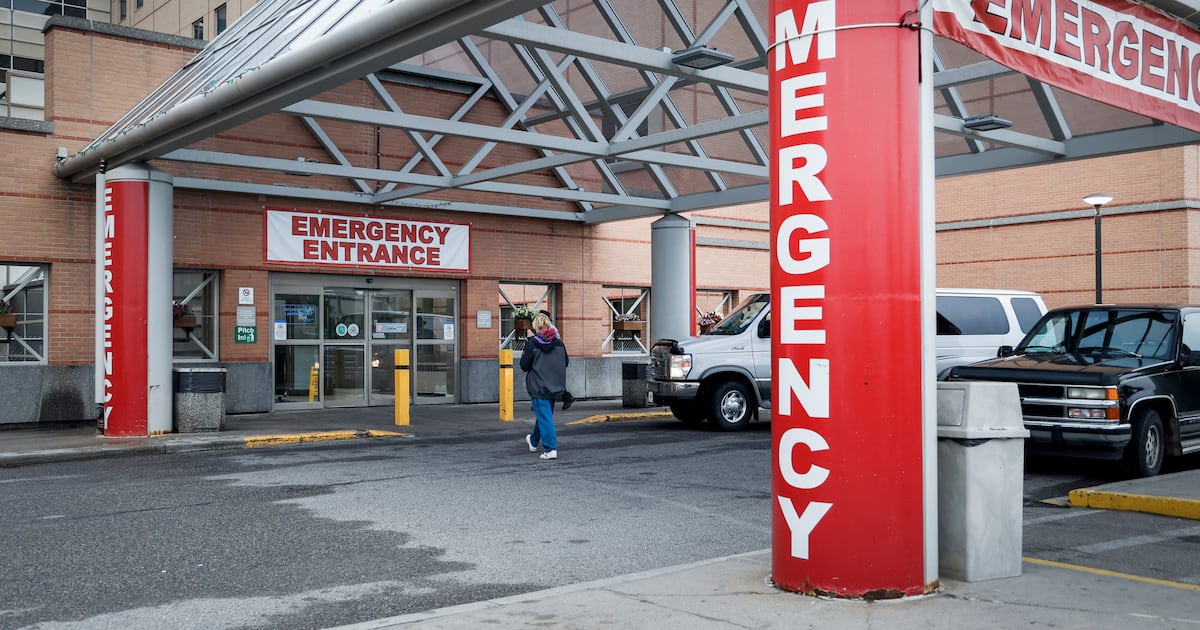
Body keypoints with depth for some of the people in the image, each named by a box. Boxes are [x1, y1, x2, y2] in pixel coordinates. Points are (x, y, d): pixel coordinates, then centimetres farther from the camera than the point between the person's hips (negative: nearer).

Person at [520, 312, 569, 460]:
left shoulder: (532, 343, -13)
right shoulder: (558, 343, 1)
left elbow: (524, 366, -10)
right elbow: (566, 362, 10)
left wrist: (523, 354, 8)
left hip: (538, 387, -6)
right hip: (555, 387, 6)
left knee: (544, 417, -3)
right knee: (545, 414, 20)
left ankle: (550, 449, -9)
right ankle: (534, 441, 41)